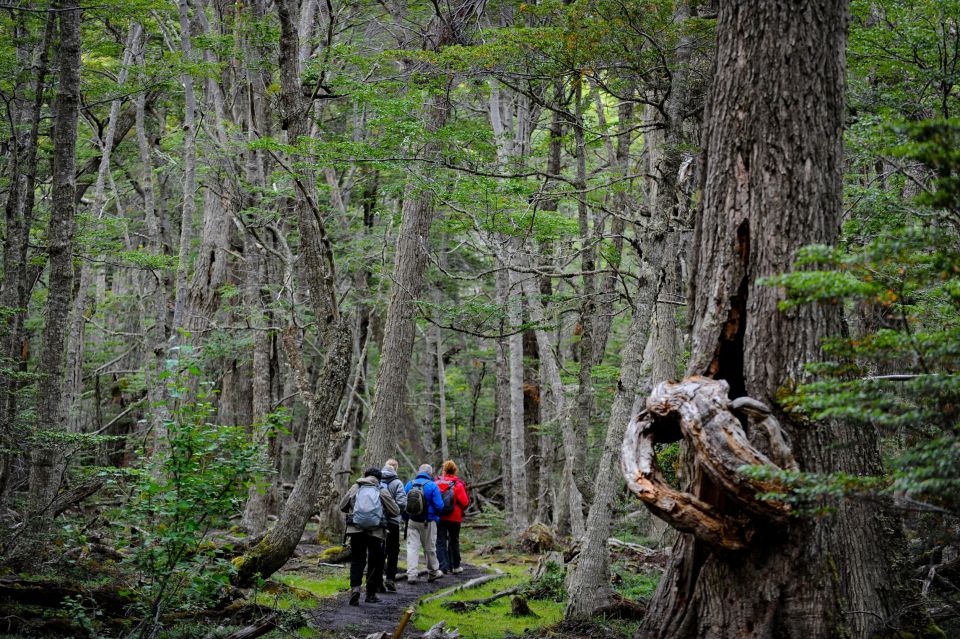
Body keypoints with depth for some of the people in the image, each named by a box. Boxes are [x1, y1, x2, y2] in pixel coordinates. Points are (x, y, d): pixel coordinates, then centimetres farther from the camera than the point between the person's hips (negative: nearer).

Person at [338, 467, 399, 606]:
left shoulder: (355, 488, 7)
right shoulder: (382, 492, 2)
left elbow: (342, 507, 15)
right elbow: (396, 511, 5)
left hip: (356, 530, 1)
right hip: (376, 532, -1)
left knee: (356, 560, 8)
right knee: (375, 563, 12)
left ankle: (355, 587, -15)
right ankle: (371, 594, 16)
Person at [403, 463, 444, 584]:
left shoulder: (409, 484, 2)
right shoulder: (432, 486, -10)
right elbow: (439, 506, -12)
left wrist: (406, 518, 15)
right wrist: (437, 515, 10)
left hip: (412, 521, 2)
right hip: (428, 523, -2)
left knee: (412, 547, 2)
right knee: (429, 548, 12)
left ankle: (411, 574, -7)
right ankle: (433, 573, 27)